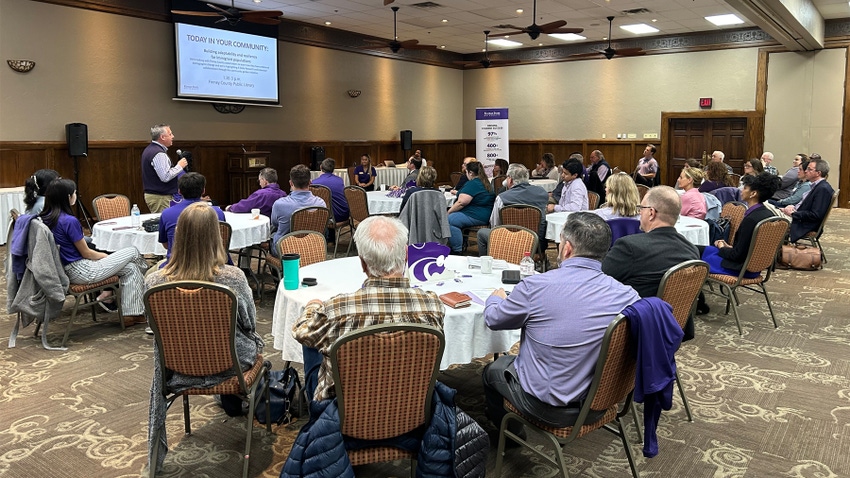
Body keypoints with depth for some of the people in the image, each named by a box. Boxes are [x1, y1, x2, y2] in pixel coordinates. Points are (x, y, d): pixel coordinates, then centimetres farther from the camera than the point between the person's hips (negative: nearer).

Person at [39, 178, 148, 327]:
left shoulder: (45, 218, 4)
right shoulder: (69, 221, -23)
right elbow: (86, 253, -14)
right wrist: (106, 256, 5)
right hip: (81, 272, -9)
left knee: (130, 268, 13)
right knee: (133, 252, 1)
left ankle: (131, 314, 15)